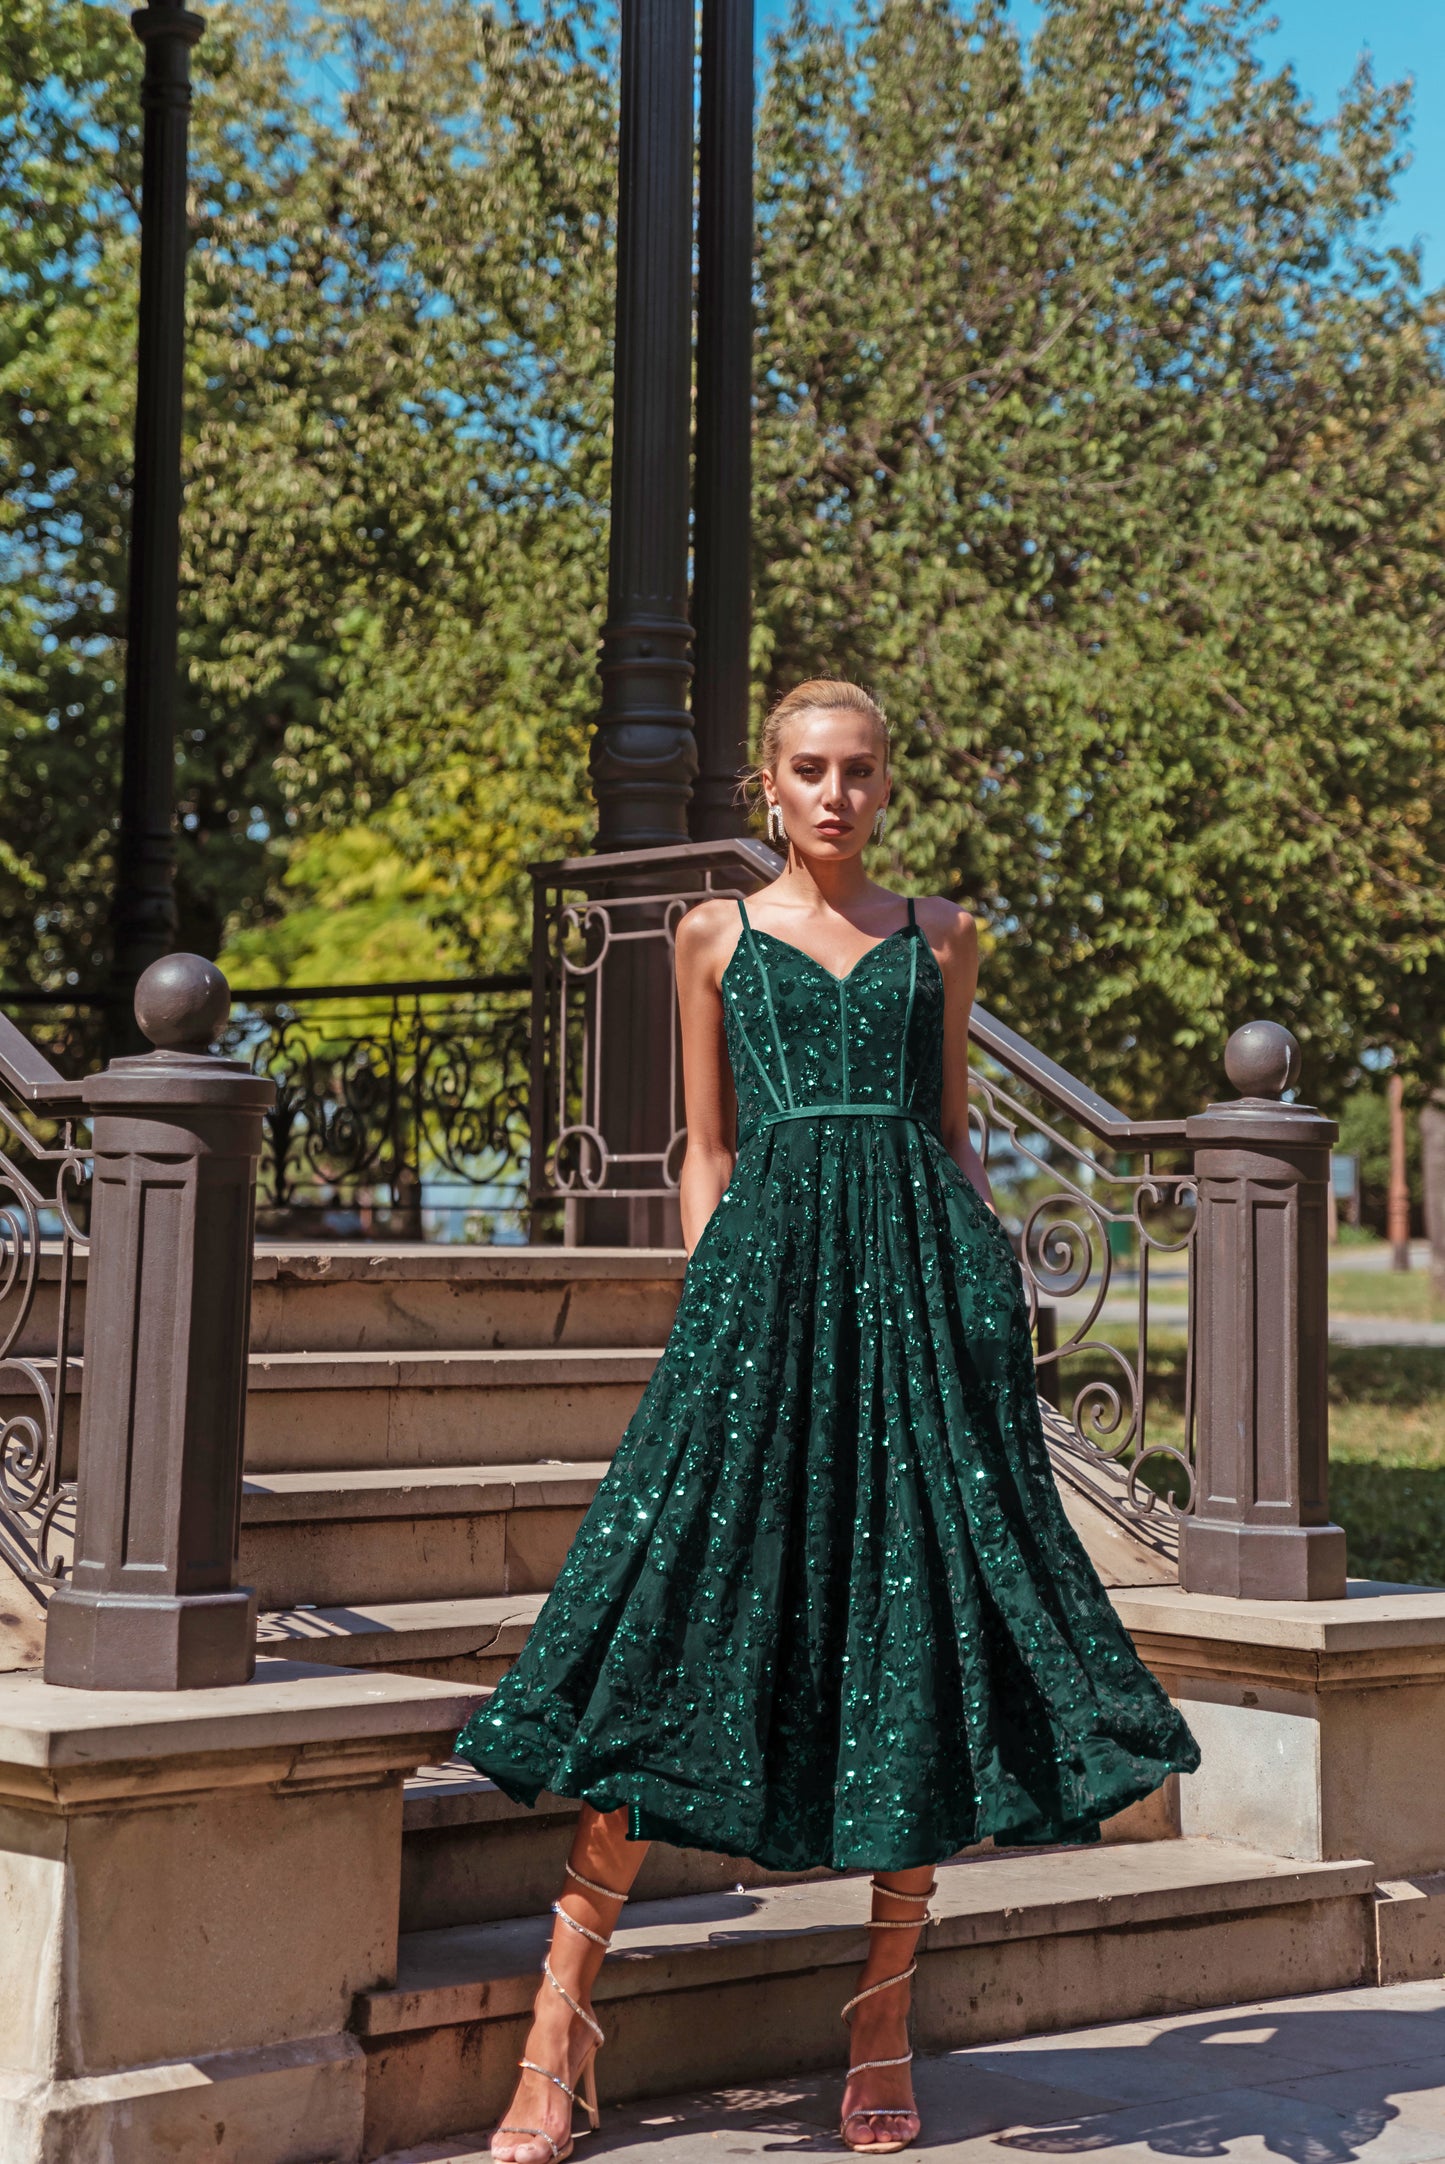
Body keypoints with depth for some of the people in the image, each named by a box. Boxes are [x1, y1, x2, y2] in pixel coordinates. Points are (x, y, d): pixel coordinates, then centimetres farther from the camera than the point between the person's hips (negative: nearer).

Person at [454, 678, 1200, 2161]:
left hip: (921, 1282, 2)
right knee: (670, 1609, -9)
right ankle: (561, 2031, -5)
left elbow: (954, 1132, 17)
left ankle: (881, 2031, 10)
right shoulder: (716, 935, 12)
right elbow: (707, 1148, 13)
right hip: (766, 1276, -1)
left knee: (922, 1643, -1)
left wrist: (994, 1271, 5)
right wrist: (710, 1288, 2)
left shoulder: (939, 936, 15)